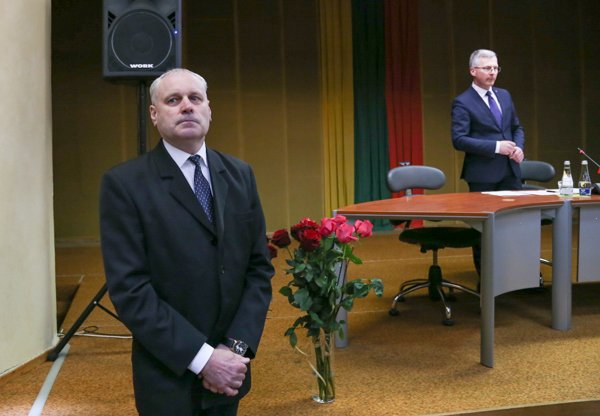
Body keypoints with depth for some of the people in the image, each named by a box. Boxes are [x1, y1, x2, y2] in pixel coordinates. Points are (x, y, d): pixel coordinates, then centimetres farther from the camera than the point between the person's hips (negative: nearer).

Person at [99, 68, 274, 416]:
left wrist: (237, 347, -9)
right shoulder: (125, 183, -10)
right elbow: (129, 289, -15)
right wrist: (203, 357, -18)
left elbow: (259, 267, 2)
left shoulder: (239, 174, 3)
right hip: (170, 378, -4)